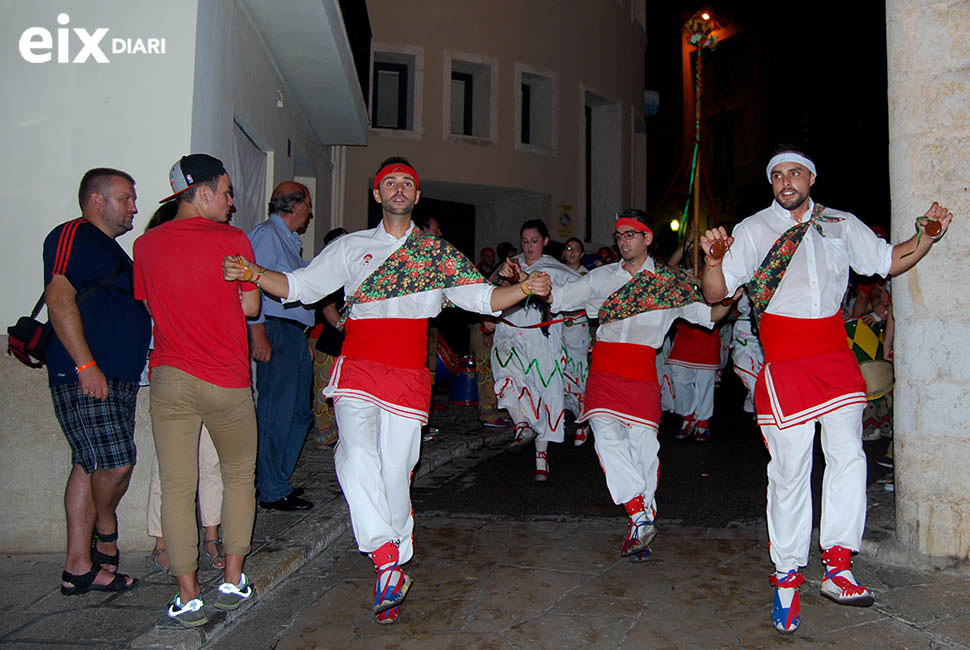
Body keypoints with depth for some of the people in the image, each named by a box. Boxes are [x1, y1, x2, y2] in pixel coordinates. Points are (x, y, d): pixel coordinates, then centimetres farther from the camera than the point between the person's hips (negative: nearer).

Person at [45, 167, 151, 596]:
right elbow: (59, 297, -17)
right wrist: (86, 364, -22)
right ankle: (105, 532, 15)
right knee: (116, 464, -13)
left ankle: (79, 567, 15)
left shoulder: (113, 251, 25)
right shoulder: (74, 235, -4)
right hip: (84, 377, -10)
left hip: (118, 379, 10)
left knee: (91, 467, 9)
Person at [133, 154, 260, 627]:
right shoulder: (233, 240, -5)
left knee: (177, 486, 6)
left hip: (171, 378, 2)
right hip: (227, 380, -2)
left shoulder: (146, 244, 4)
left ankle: (188, 597, 9)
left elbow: (150, 306, 15)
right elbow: (251, 306, 0)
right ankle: (232, 581, 19)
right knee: (239, 477, 15)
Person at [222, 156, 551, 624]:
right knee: (359, 455, -23)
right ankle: (387, 564, -16)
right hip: (357, 369, 0)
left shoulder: (439, 252, 13)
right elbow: (299, 287, 11)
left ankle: (391, 579, 17)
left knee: (395, 473, 1)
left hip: (408, 375, 0)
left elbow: (482, 297, 8)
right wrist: (252, 272, -7)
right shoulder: (351, 247, 14)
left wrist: (525, 289, -9)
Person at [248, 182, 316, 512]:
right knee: (276, 414, -5)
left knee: (299, 413, 12)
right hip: (277, 333, -10)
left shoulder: (290, 240, 23)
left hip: (296, 336, 10)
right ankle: (272, 491, 4)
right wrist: (259, 336, -21)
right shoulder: (266, 235, -7)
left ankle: (276, 481, 23)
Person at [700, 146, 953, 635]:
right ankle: (787, 577, 11)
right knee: (790, 470, -2)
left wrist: (927, 235, 3)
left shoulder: (842, 225, 12)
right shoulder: (753, 230, 2)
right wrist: (713, 259, -24)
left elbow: (890, 261, 21)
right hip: (785, 364, -3)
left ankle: (837, 568, 12)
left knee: (848, 456, -1)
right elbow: (716, 293, -4)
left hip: (836, 358, 4)